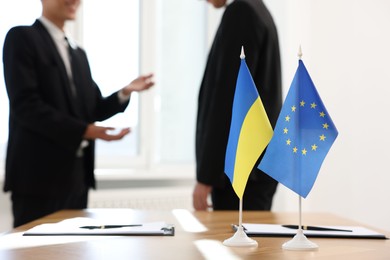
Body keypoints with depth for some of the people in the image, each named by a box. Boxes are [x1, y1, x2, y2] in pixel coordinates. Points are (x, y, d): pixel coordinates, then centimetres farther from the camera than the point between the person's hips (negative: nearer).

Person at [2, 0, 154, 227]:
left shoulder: (79, 53, 19)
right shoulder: (22, 38, -5)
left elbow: (93, 110, 14)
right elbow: (25, 105, -15)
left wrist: (126, 92, -3)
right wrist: (83, 131, -19)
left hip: (77, 175, 7)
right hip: (40, 174, -7)